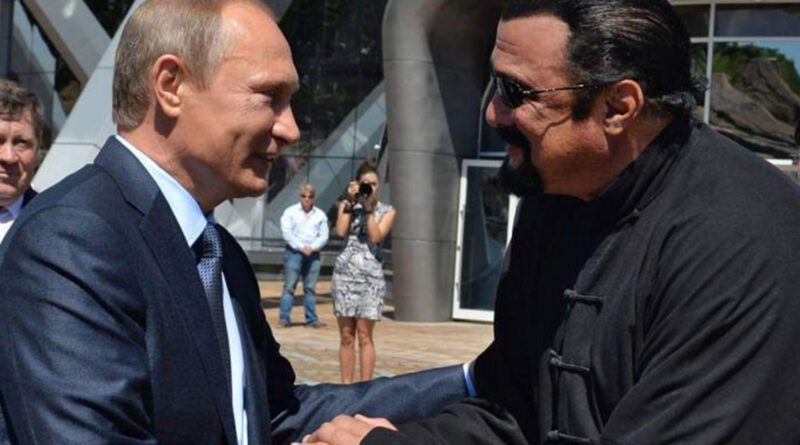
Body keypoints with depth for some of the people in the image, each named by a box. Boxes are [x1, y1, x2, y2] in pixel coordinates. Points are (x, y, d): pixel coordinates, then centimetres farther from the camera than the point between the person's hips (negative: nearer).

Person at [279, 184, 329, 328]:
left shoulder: (320, 215, 11)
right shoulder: (290, 212, 4)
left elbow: (324, 236, 6)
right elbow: (287, 233, -4)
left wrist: (312, 247, -11)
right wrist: (301, 247, -13)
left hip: (313, 254, 2)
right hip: (294, 252, -2)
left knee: (310, 287, 4)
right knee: (289, 286, -5)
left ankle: (311, 318, 7)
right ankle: (284, 318, -4)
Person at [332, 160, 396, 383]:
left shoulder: (387, 211, 8)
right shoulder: (347, 205, 12)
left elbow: (376, 237, -8)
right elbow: (341, 231, -6)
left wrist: (368, 207, -9)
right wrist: (351, 202, -4)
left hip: (371, 274, -2)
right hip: (345, 272, 2)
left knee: (364, 335, -6)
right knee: (346, 336, 3)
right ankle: (346, 385, 7)